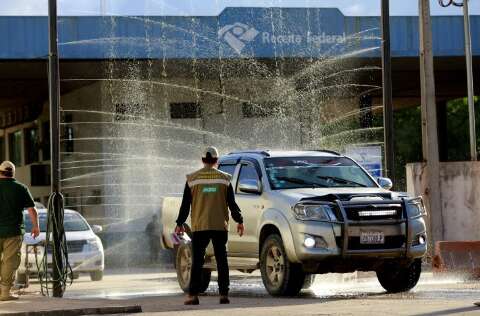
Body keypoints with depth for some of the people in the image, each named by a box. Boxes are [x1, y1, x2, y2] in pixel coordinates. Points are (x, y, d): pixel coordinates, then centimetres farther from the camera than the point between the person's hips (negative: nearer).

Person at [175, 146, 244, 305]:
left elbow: (185, 204, 4)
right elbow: (232, 203, 4)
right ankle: (223, 294, 1)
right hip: (220, 226, 0)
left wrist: (180, 223, 11)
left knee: (197, 261, 2)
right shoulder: (224, 178, 3)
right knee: (221, 260, 5)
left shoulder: (192, 179, 2)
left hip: (199, 227, 0)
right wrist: (239, 221, 13)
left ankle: (193, 295, -4)